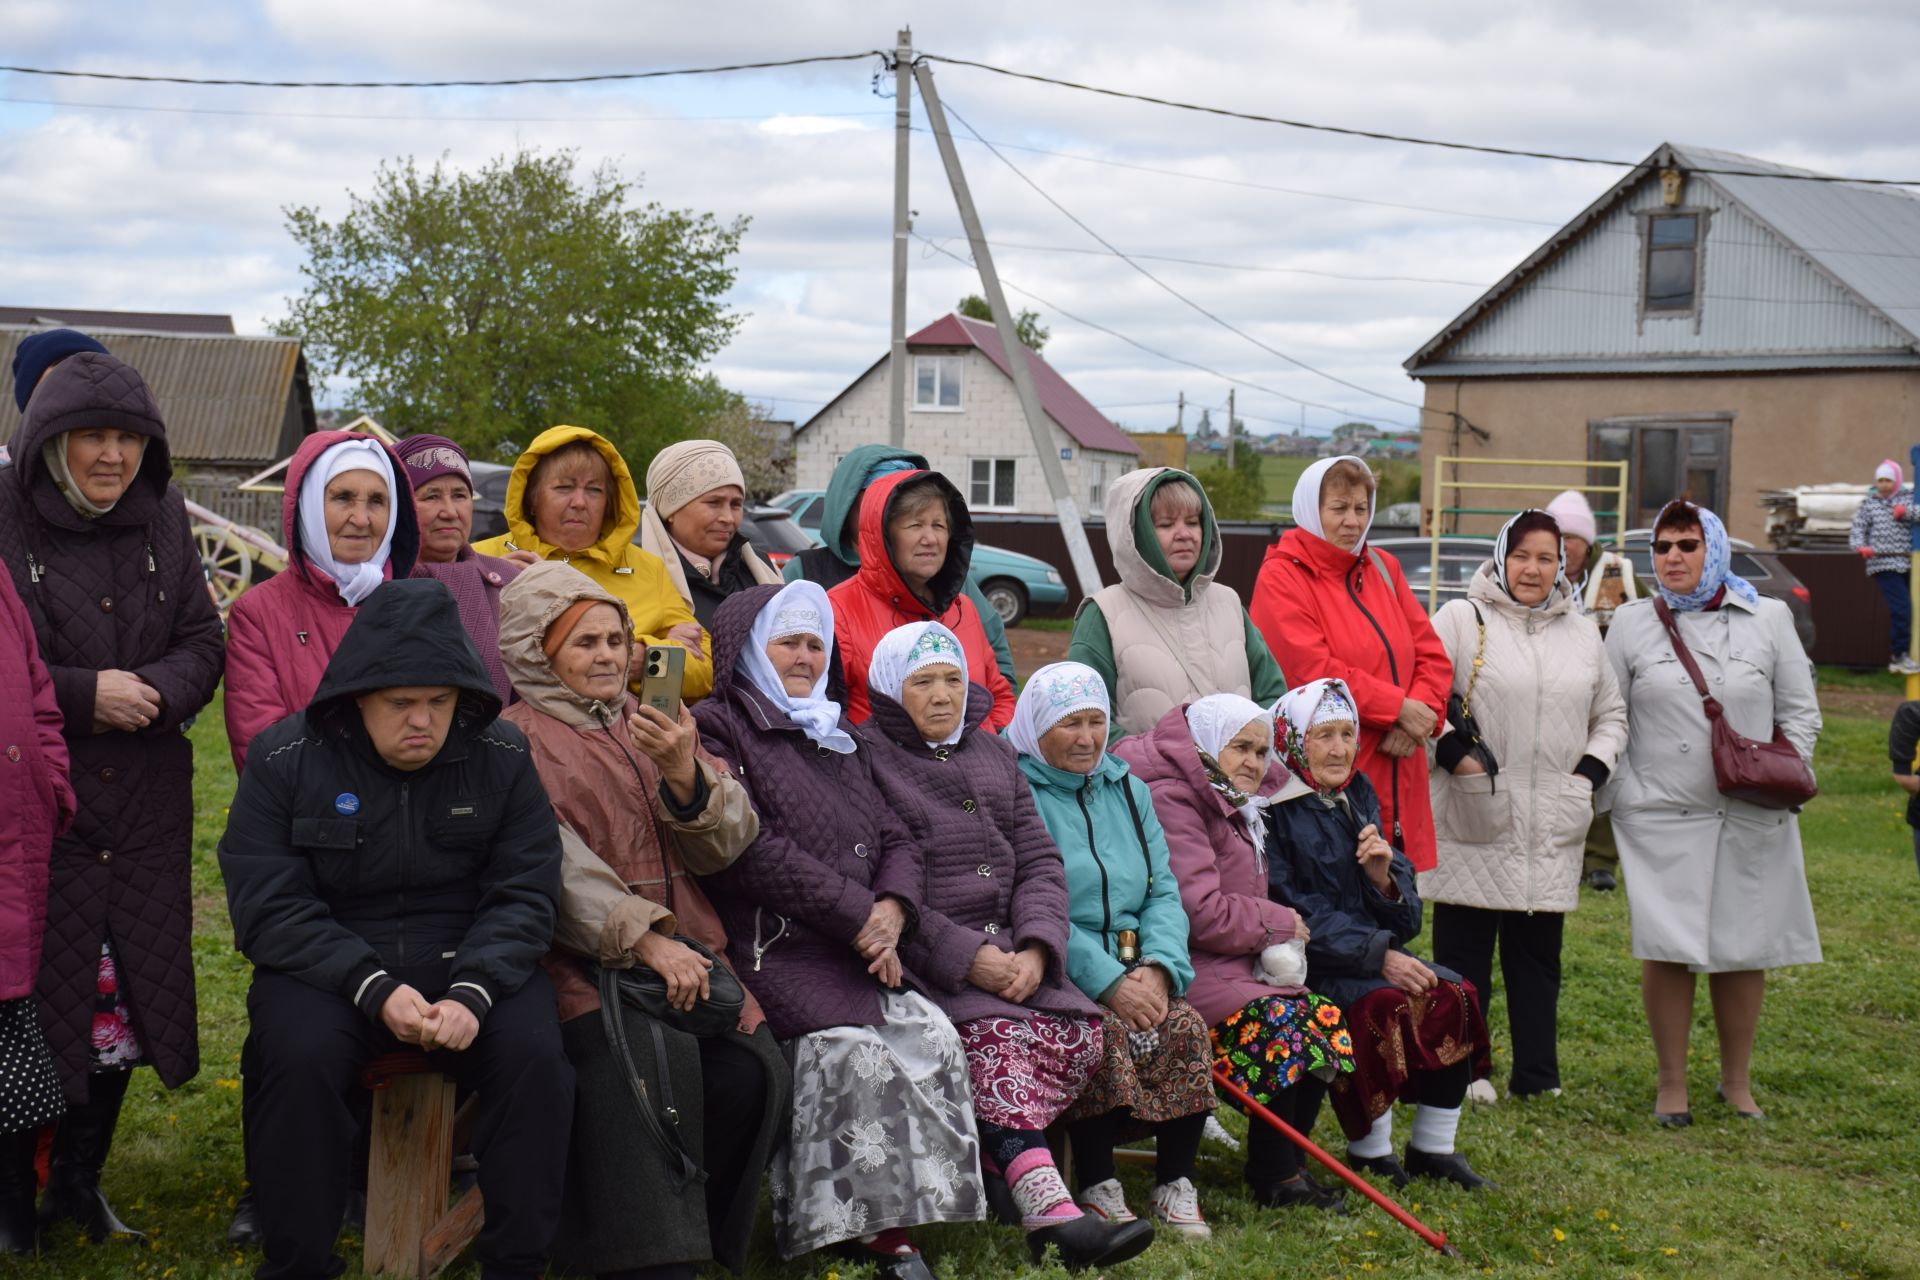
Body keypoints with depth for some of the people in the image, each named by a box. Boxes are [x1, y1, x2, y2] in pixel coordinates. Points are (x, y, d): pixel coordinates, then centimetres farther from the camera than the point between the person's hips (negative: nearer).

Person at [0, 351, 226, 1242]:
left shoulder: (164, 520, 9)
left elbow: (202, 642, 10)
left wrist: (156, 691, -11)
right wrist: (85, 695, -17)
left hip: (144, 805, 5)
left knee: (125, 992, 9)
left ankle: (79, 1179, 25)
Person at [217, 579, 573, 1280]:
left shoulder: (502, 757, 0)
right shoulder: (286, 758, -5)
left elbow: (524, 896, -2)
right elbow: (268, 906, -9)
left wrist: (473, 993, -21)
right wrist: (373, 988, -22)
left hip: (471, 961, 1)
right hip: (327, 962, -1)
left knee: (535, 1054, -26)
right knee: (301, 1057, -31)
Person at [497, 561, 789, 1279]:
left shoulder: (659, 728, 23)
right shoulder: (519, 738, 5)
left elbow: (727, 843, 9)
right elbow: (552, 865, -11)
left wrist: (685, 775, -11)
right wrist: (643, 937, -23)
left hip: (686, 945, 5)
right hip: (586, 954, -5)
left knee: (753, 1072, -22)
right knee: (653, 1054, -33)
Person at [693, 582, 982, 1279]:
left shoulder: (842, 739, 27)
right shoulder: (717, 727, 3)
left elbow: (898, 841, 22)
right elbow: (748, 847, -11)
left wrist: (892, 908, -3)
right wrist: (856, 915, -12)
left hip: (862, 946, 7)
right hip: (771, 945, -7)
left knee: (932, 1037, -18)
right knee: (851, 1049, -29)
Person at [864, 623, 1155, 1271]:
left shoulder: (993, 754, 21)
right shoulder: (867, 760, 0)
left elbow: (1040, 861, 13)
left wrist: (1035, 950, -6)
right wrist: (966, 957, -18)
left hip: (1009, 953, 6)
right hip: (919, 965, -6)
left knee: (1080, 1031, -19)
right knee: (996, 1034, -31)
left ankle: (987, 1164, -16)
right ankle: (1051, 1210, -41)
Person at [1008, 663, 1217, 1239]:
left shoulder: (1127, 789, 18)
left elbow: (1163, 891, 12)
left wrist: (1159, 967, -9)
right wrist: (1109, 982, -21)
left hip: (1133, 971, 6)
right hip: (1057, 978, -5)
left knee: (1186, 1026, -21)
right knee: (1106, 1033, -32)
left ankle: (1175, 1187, -9)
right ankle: (1098, 1191, -18)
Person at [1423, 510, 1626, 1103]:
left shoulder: (1582, 634, 15)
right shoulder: (1461, 620, 1)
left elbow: (1611, 714, 23)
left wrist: (1591, 771, 9)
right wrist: (1454, 754, -11)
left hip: (1552, 829, 4)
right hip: (1472, 818, -4)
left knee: (1539, 953, 9)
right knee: (1463, 950, 1)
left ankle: (1537, 1076, 16)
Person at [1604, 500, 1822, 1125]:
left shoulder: (1769, 620, 7)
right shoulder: (1632, 624, 6)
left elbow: (1800, 711, 10)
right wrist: (1626, 795, -4)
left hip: (1752, 819, 1)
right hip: (1663, 817, -1)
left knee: (1745, 950, 6)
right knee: (1667, 951, -3)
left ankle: (1737, 1083, 21)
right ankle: (1672, 1085, 10)